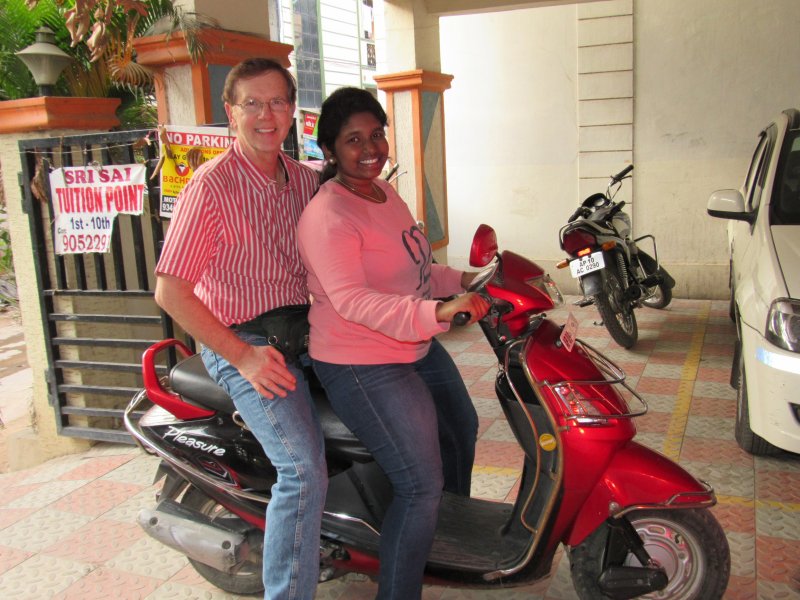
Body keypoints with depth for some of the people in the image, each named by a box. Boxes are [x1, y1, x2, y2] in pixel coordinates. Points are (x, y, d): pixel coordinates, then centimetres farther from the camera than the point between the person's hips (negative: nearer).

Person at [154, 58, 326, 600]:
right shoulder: (212, 185, -14)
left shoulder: (306, 179, 5)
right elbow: (171, 292, -16)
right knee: (304, 470, -18)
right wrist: (242, 357, -19)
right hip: (240, 342, -7)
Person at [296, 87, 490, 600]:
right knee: (421, 487, -11)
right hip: (364, 369, -11)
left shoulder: (386, 193, 8)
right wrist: (436, 312, -42)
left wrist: (462, 281, 8)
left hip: (418, 347, 11)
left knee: (461, 428, 29)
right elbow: (352, 299, -33)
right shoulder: (329, 216, -22)